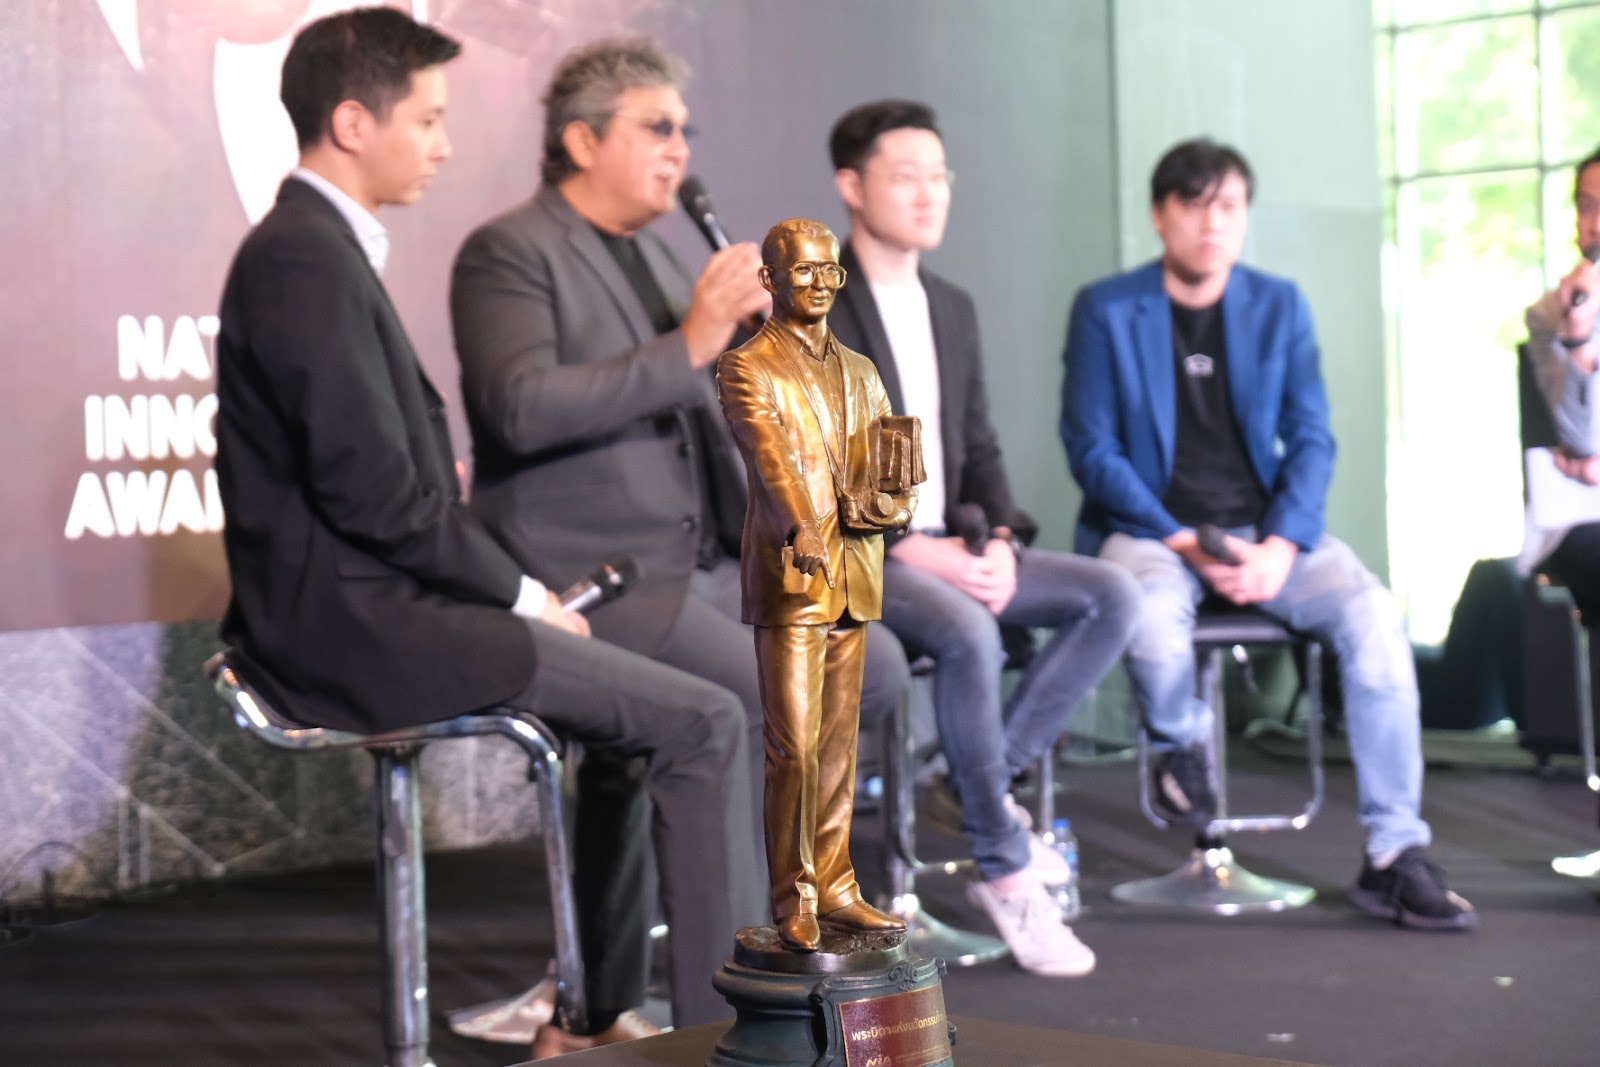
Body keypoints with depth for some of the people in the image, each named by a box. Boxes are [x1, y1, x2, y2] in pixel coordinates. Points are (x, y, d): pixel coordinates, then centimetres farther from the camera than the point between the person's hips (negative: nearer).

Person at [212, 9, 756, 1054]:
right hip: (361, 621, -11)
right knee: (703, 722, -10)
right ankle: (724, 1020, 0)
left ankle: (608, 1012, 24)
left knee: (637, 696, 23)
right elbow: (372, 491, -22)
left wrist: (511, 586, 8)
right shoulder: (309, 260, -17)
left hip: (359, 606, 11)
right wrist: (519, 592, -10)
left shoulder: (313, 246, 14)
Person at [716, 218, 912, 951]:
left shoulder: (859, 373, 17)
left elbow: (897, 489, 12)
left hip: (854, 579, 6)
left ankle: (834, 889, 17)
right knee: (793, 748, -7)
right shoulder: (747, 369, -4)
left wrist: (870, 507, -11)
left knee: (839, 747, 10)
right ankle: (793, 899, 3)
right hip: (788, 580, -6)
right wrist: (803, 529, -40)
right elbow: (770, 457, -23)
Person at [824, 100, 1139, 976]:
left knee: (1111, 595, -10)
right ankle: (1005, 870, -18)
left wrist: (999, 540, -4)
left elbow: (980, 452, 17)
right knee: (968, 633, -34)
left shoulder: (952, 309, 16)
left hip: (945, 549, 8)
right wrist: (905, 545, -21)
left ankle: (988, 783, -5)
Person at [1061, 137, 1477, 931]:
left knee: (1372, 613, -25)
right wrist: (1183, 542, -16)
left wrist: (1279, 548, -13)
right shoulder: (1106, 309, -1)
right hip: (1151, 529, -3)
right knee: (1152, 623, -38)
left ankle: (1395, 857, -18)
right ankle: (1181, 744, -2)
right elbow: (1091, 449, -4)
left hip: (1266, 530, 3)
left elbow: (1311, 440, 5)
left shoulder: (1279, 306, 8)